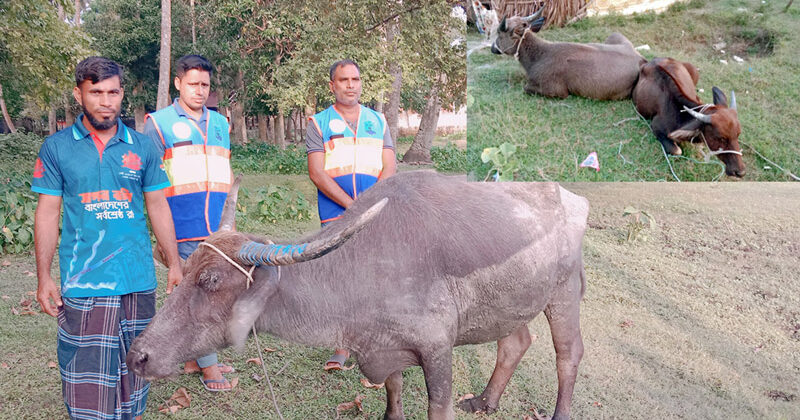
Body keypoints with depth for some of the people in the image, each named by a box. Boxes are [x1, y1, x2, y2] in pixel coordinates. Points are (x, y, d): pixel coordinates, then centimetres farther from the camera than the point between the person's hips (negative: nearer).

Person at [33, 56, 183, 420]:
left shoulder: (141, 148, 6)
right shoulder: (57, 148, 2)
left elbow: (157, 207, 10)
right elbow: (47, 214, 2)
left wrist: (174, 265, 7)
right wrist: (43, 277, -2)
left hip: (139, 281, 2)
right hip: (83, 283, -2)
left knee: (134, 371, 10)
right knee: (87, 377, 0)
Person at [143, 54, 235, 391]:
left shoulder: (219, 123, 17)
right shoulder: (159, 123, 2)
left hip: (218, 227, 5)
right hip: (184, 226, -5)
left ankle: (192, 357, 23)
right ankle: (207, 365, 4)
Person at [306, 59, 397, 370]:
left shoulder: (378, 121, 15)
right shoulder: (318, 123, 7)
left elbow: (390, 169, 8)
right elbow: (317, 173, -3)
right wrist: (353, 206, -11)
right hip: (336, 214, -2)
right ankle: (343, 347, 2)